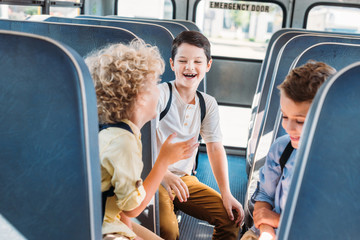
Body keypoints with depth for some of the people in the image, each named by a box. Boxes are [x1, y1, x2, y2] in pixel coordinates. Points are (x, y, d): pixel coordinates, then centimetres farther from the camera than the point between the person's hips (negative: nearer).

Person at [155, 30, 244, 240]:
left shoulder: (208, 104, 7)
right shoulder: (160, 94, -13)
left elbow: (215, 148, 7)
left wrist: (226, 193, 0)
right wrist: (163, 174, -34)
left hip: (186, 179, 6)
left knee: (232, 217, -4)